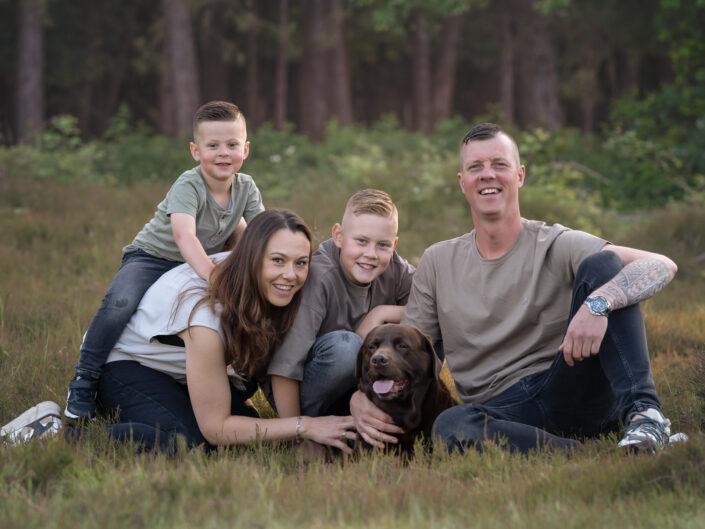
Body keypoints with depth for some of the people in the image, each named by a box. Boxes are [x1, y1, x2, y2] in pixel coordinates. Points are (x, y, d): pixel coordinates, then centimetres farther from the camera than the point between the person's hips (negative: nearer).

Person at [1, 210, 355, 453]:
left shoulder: (269, 289, -18)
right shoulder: (207, 315, -38)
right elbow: (216, 428, -31)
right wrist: (303, 427, -32)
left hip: (177, 371, 9)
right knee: (189, 443, -33)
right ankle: (55, 432, -17)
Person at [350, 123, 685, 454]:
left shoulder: (556, 246, 2)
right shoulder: (438, 263, 14)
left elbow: (661, 265, -12)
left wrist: (597, 305, -32)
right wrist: (361, 399, -7)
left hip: (575, 395, -1)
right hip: (503, 412, 1)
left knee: (602, 264, -18)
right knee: (450, 426, -36)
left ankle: (642, 413, -31)